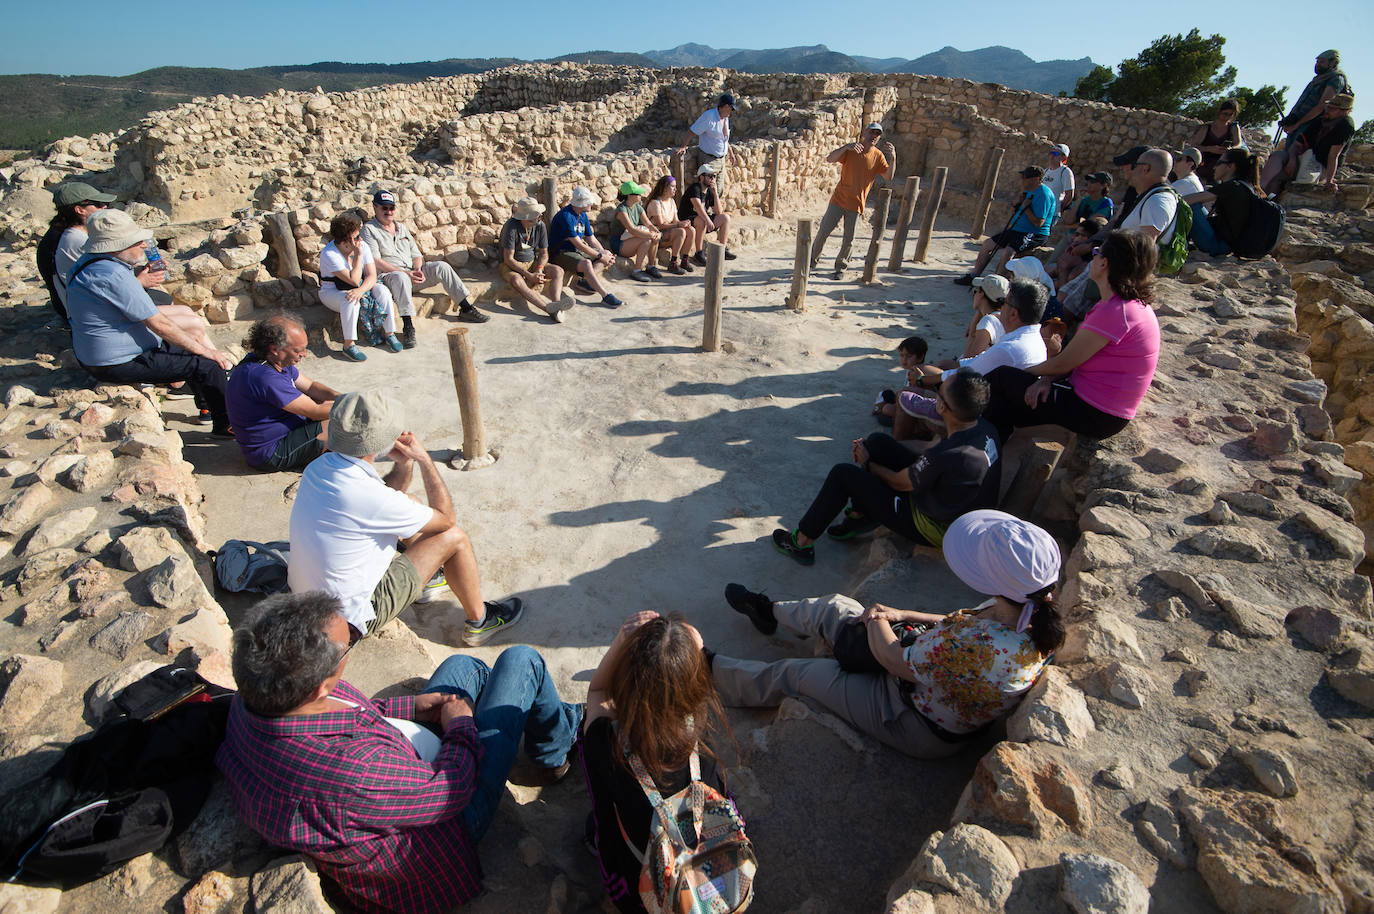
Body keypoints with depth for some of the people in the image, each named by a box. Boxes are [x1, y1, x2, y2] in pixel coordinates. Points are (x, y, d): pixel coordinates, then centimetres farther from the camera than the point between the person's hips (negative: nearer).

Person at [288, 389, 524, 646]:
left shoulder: (318, 467, -7)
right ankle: (479, 622, 12)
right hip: (351, 618, -8)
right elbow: (446, 519, -17)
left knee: (407, 502, 14)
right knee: (453, 537, -7)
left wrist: (405, 464, -7)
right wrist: (424, 459, -12)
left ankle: (424, 579, 34)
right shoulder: (365, 497, -33)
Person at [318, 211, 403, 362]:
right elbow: (354, 280, -30)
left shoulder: (363, 247, -10)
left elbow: (372, 276, -16)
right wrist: (358, 255, -29)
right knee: (350, 300, -37)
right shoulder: (329, 254, -24)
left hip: (361, 287, 4)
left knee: (382, 290, -23)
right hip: (332, 292, -4)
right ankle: (349, 345, -29)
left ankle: (390, 334, -15)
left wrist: (361, 290, -36)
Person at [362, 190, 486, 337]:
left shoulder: (402, 228, 22)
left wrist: (418, 270, -7)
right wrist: (406, 273, -20)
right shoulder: (369, 229, 2)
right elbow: (375, 261, -11)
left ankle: (467, 308, -12)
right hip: (387, 275, -6)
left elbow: (416, 255, 18)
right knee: (401, 278, -40)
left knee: (441, 266, -13)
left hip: (411, 272, 6)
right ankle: (408, 327, -47)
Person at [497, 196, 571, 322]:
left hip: (532, 263, 5)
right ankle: (549, 308, -53)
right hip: (511, 265, -5)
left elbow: (543, 253, 3)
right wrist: (529, 275, -28)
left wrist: (539, 270, -17)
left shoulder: (540, 225, -6)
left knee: (558, 271, -18)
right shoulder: (511, 227, -22)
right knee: (516, 280, -38)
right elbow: (508, 259, -21)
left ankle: (557, 308, -41)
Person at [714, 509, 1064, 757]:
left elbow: (892, 659, -27)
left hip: (921, 730, -7)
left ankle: (711, 671, 32)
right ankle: (770, 611, 48)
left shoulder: (980, 649, -45)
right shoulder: (1035, 617, -19)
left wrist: (876, 620, -7)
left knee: (792, 674, 5)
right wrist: (903, 615, -4)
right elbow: (965, 623, 2)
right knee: (834, 607, 16)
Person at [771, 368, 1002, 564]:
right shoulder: (982, 427, -10)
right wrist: (872, 448, 6)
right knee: (878, 441, 4)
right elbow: (934, 446, 8)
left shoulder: (946, 456, -36)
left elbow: (899, 483, -18)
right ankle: (860, 515, 17)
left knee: (843, 474, -10)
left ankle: (802, 542, 4)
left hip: (933, 529, -8)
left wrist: (867, 464, 1)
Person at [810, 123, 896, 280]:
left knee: (848, 239, 5)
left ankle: (840, 267, 23)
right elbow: (830, 159, -18)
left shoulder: (878, 156, 1)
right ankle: (813, 259, 19)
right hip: (839, 199, -1)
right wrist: (846, 147, -32)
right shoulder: (850, 150, -4)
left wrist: (893, 157, -21)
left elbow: (888, 177, -7)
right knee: (824, 231, 0)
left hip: (857, 204, 1)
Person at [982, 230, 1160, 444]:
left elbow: (1063, 363, -17)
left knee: (1001, 377, -1)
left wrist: (1026, 373, 1)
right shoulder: (1135, 305, 9)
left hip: (1095, 416, -10)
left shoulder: (1115, 313, -24)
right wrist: (1047, 380, -4)